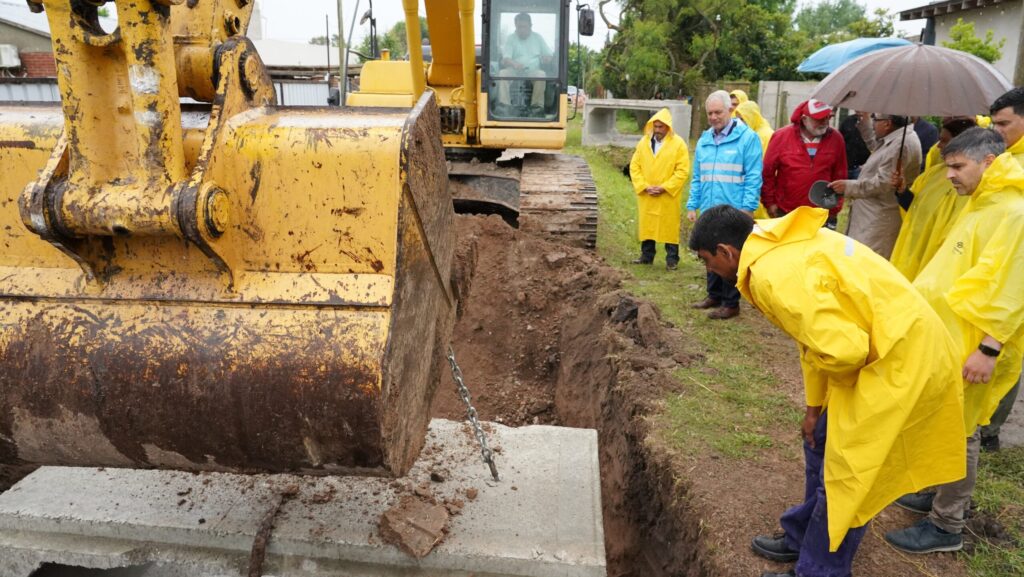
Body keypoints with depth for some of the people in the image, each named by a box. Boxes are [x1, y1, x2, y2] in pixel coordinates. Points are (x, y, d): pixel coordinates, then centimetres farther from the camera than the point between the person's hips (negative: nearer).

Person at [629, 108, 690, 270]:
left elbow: (683, 171, -9)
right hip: (646, 196, 4)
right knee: (646, 225, 10)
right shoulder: (643, 142, 5)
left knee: (669, 227, 2)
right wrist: (644, 186, -8)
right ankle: (646, 256, 22)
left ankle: (672, 259, 11)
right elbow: (634, 166, 5)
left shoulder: (678, 143, -6)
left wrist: (664, 187, -15)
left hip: (668, 197, -4)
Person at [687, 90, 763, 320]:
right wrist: (692, 205, 11)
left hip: (733, 212, -6)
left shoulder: (747, 137, -7)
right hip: (708, 210, 6)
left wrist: (747, 207, -16)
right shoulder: (704, 140, 11)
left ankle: (731, 303, 11)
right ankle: (714, 295, 29)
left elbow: (753, 177, -10)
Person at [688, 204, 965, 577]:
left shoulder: (774, 275, -24)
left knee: (845, 475, 5)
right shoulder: (783, 248, 8)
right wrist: (814, 406, 18)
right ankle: (803, 538, 40)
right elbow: (816, 332, 15)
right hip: (897, 347, 10)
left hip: (900, 361, -10)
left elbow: (842, 349, -32)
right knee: (823, 444, 21)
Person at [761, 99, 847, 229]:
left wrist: (835, 209, 4)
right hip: (785, 213, -1)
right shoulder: (782, 136, -6)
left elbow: (839, 176, 4)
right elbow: (767, 171, -2)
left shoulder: (836, 139, 0)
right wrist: (769, 202, -2)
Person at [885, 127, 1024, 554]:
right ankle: (945, 497, 34)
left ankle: (946, 526, 13)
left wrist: (989, 347, -24)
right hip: (947, 338, 9)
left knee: (957, 434, 1)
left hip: (971, 348, -9)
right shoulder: (980, 207, 15)